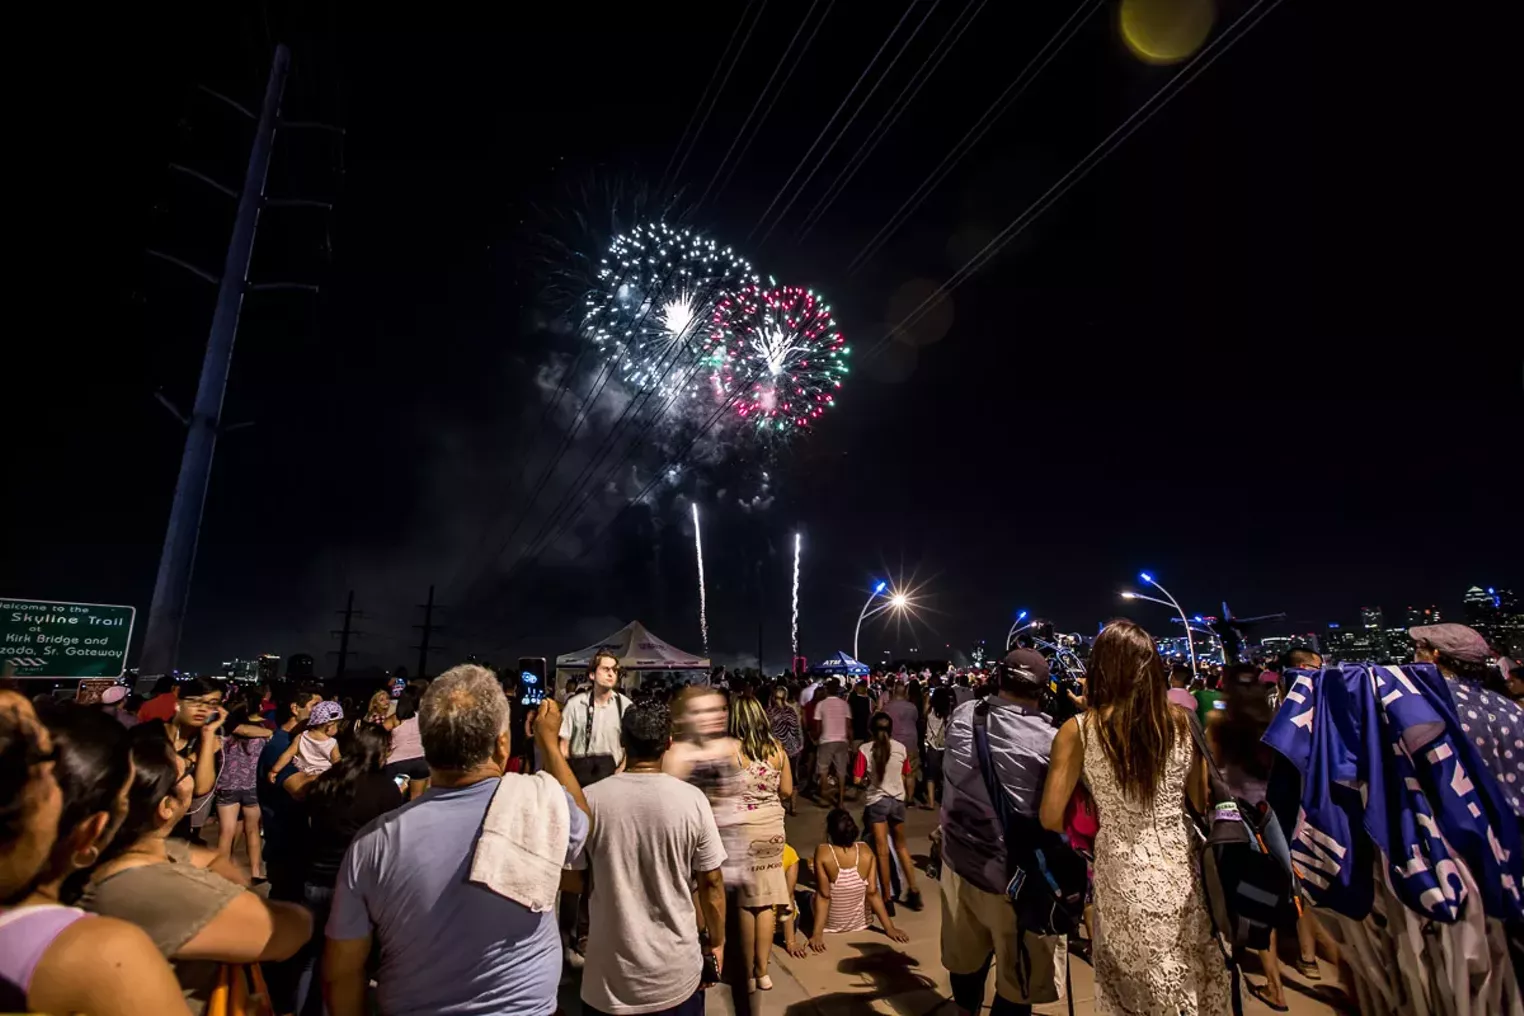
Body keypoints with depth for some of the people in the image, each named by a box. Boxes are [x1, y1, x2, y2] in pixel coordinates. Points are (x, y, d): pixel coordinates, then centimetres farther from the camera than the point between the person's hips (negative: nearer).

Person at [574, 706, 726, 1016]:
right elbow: (711, 883, -6)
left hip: (611, 974, 0)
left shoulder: (591, 799, -14)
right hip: (677, 971, 0)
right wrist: (717, 942, 10)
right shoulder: (692, 800, -14)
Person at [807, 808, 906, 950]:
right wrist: (889, 928, -5)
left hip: (831, 924, -2)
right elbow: (872, 892, -14)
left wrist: (817, 934, -17)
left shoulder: (822, 853, -25)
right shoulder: (866, 852, -17)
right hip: (860, 922, 2)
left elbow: (824, 896, -23)